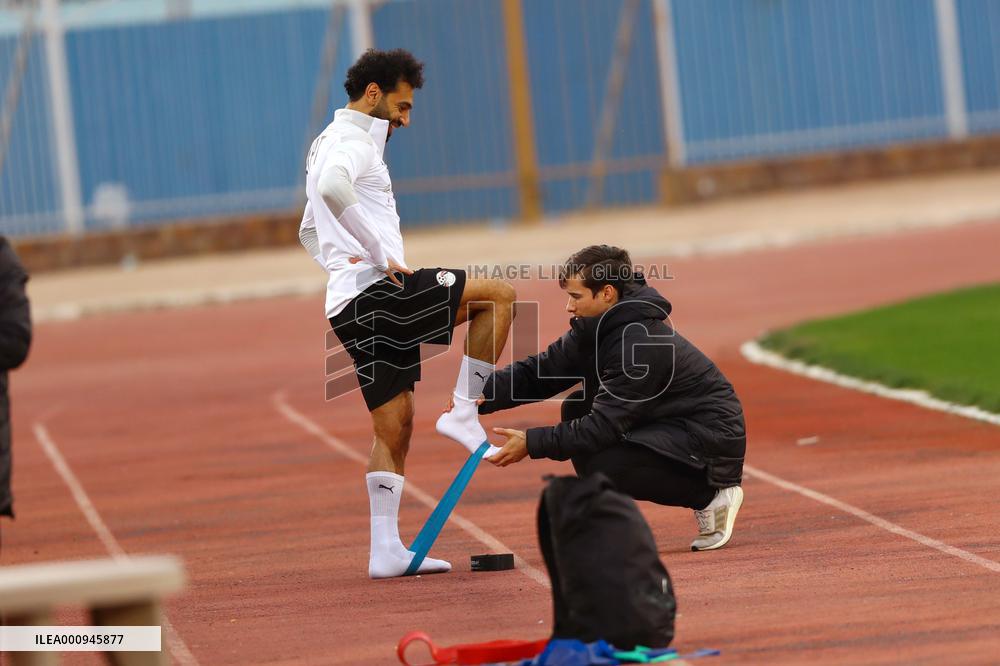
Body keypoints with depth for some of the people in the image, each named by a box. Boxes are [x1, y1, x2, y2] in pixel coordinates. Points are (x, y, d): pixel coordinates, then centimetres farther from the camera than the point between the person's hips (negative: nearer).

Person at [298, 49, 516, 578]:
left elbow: (309, 231, 38)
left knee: (394, 425, 9)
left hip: (350, 308, 10)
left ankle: (386, 550, 6)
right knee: (499, 296, -7)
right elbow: (333, 188, -30)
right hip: (378, 293, -10)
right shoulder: (351, 141, -6)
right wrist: (379, 255, -24)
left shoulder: (329, 145, 27)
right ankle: (463, 412, -9)